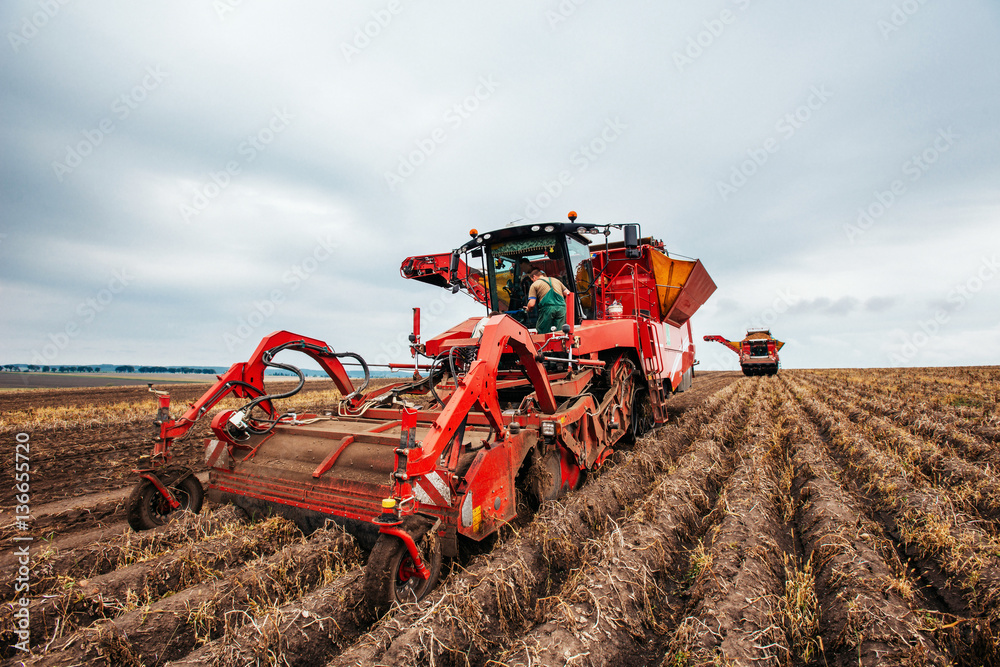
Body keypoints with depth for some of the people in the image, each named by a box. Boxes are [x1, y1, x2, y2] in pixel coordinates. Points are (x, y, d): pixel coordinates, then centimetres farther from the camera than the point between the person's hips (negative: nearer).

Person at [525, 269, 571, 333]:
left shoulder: (535, 284, 12)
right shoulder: (556, 280, 26)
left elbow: (531, 304, 1)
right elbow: (568, 294, 23)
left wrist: (528, 308, 23)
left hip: (547, 308, -4)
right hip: (561, 308, 4)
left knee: (542, 333, 6)